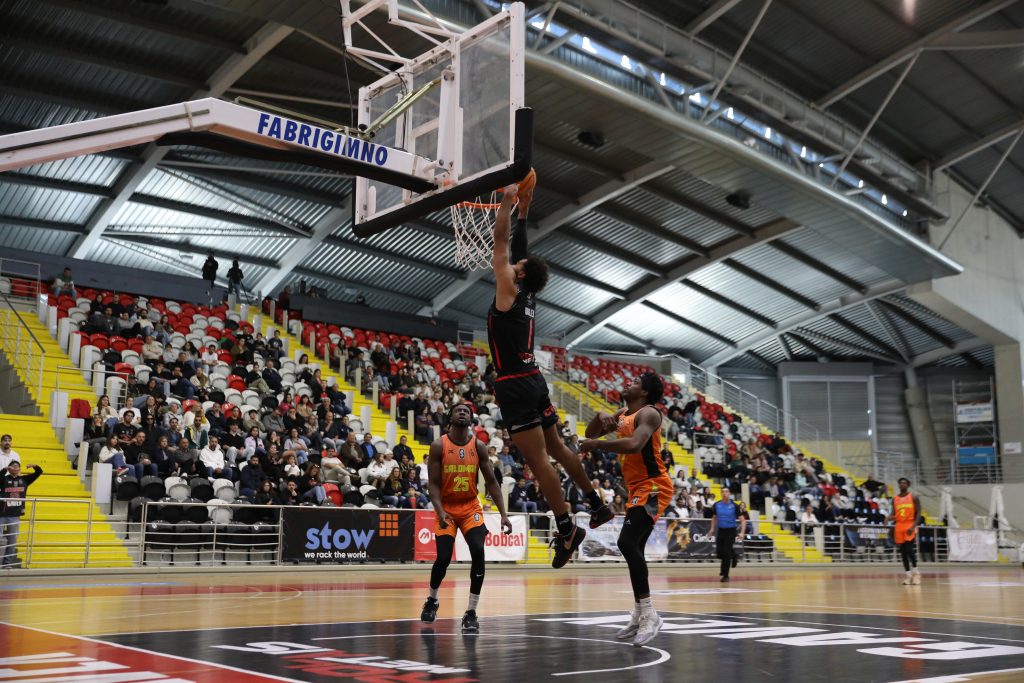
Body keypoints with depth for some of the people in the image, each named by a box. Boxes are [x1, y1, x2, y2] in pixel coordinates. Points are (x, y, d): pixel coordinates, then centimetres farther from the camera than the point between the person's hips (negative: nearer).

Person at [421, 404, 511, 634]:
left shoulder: (478, 446, -3)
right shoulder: (439, 446, -9)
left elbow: (491, 481, 1)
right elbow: (433, 483, -11)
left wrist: (503, 514, -7)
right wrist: (440, 512, -26)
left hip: (470, 507, 2)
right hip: (446, 508, -2)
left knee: (478, 553, -18)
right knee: (443, 558, -8)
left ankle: (471, 613, -9)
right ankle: (432, 600, 24)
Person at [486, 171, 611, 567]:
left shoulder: (509, 291, -8)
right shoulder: (528, 296, 12)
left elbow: (501, 242, -6)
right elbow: (517, 249, 22)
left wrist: (508, 202, 0)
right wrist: (523, 211, 25)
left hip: (515, 386, -9)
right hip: (533, 381, 9)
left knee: (537, 459, -10)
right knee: (555, 448, 18)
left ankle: (566, 530, -12)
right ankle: (597, 506, 24)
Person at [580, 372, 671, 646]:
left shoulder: (648, 413, -13)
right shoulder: (622, 415, 15)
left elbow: (634, 445, -32)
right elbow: (591, 434, 19)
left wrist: (596, 444, -24)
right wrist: (600, 417, -2)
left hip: (653, 487, -10)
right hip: (637, 489, 10)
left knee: (627, 542, -22)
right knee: (633, 548, 12)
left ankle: (649, 614, -19)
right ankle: (639, 618, 21)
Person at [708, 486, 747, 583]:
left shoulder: (734, 506, -11)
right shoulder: (716, 505, -1)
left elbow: (743, 520, -10)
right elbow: (714, 517, 17)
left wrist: (742, 532, -21)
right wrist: (712, 529, 9)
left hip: (731, 531, -4)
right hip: (720, 530, 4)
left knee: (726, 553, -8)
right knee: (720, 553, 1)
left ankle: (725, 576, 4)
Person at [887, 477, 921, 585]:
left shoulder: (914, 497, -1)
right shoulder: (895, 499, 11)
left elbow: (918, 513, -5)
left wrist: (913, 526, -18)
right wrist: (888, 518, -11)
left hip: (910, 526, -4)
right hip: (899, 527, 5)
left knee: (910, 550, -16)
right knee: (903, 551, 4)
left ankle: (915, 572, -5)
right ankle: (908, 574, 9)